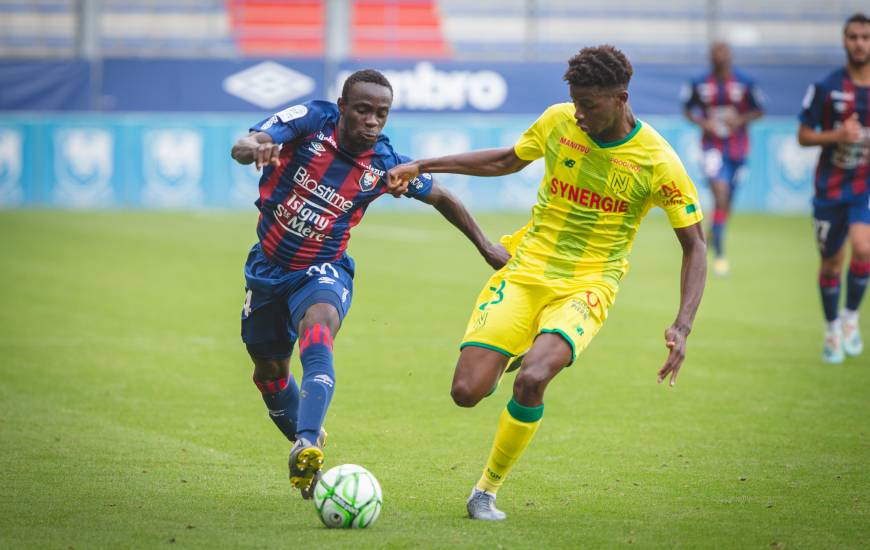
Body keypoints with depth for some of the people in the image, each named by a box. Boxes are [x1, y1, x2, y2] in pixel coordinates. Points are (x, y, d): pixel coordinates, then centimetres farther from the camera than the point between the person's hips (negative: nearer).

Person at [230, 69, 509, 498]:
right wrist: (254, 149, -57)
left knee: (317, 331, -34)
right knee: (269, 371, 14)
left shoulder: (385, 164, -13)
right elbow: (242, 147, -32)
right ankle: (305, 439, 43)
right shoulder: (309, 121, -18)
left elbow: (440, 197, 6)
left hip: (322, 270, -2)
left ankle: (306, 449, -50)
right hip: (268, 266, 2)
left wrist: (485, 246, 11)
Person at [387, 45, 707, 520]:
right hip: (524, 269, 3)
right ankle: (513, 357, 26)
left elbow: (694, 246, -5)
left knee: (531, 381, -30)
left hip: (585, 286, -3)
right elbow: (506, 161, 18)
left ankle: (487, 491, -8)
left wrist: (682, 328, -17)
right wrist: (422, 166, 13)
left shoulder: (657, 162, -12)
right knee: (466, 392, -11)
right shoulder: (558, 121, -2)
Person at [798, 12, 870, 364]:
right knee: (832, 262, 8)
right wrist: (837, 135, -18)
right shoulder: (826, 88, -4)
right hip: (831, 187, 0)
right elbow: (803, 136, -1)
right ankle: (832, 329, 29)